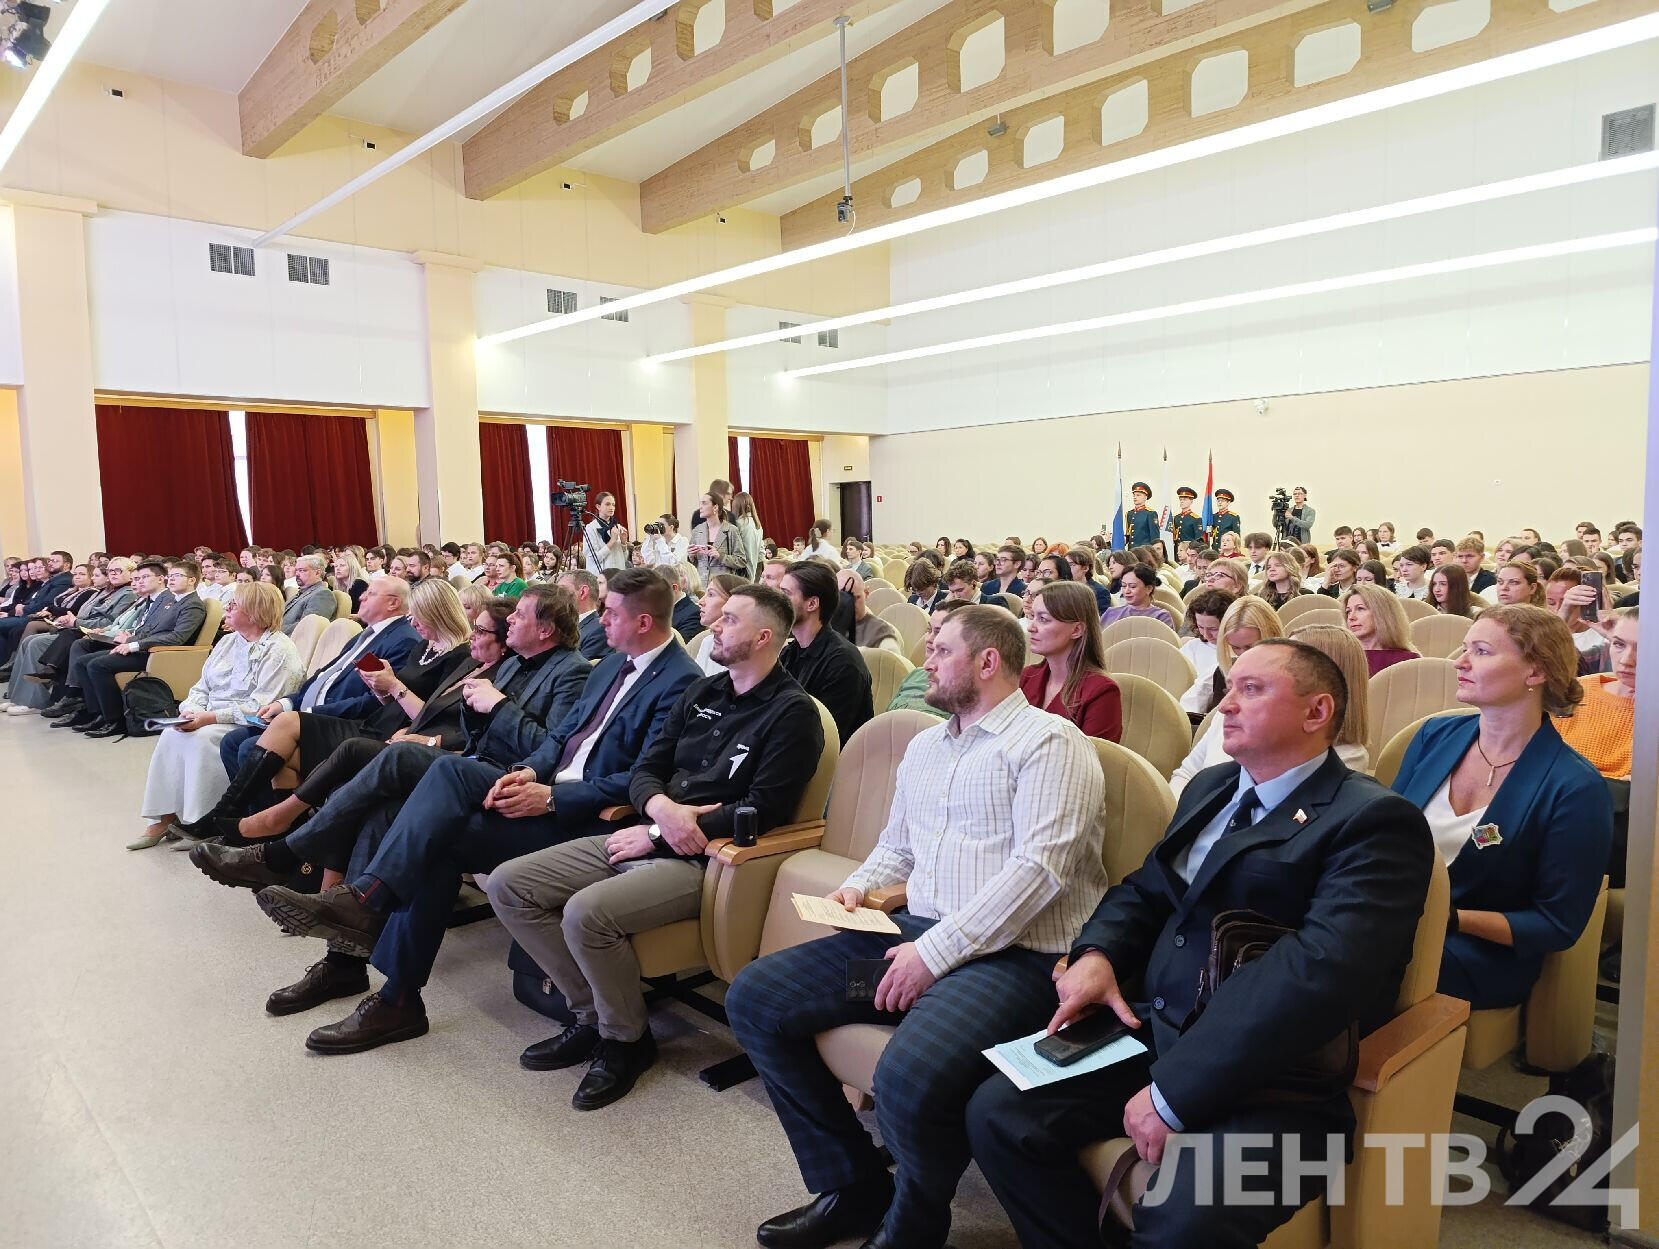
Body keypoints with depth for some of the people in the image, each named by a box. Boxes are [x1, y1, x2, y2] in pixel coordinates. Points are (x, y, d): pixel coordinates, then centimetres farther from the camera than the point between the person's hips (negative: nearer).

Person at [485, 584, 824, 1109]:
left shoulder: (791, 712, -7)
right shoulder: (702, 693, 15)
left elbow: (764, 810, -16)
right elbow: (644, 770, 13)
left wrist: (660, 833, -14)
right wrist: (662, 807, -13)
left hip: (700, 859, -8)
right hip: (647, 836, 8)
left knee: (586, 912, -31)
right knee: (507, 884, -1)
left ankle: (626, 1038, -3)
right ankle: (592, 1013, 9)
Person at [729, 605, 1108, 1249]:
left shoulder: (1049, 742, -5)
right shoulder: (924, 745, 21)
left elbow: (1041, 865, -17)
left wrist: (936, 951, -20)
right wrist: (859, 886, 9)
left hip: (1014, 951, -8)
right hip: (917, 931, 8)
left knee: (910, 1078, -34)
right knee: (752, 999, -2)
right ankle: (852, 1189, 11)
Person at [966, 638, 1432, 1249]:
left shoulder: (1374, 820, -9)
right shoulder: (1211, 787, 16)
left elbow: (1322, 968, -22)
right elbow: (1143, 891, 21)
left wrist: (1175, 1092, -25)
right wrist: (1096, 954, -3)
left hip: (1273, 1077, -7)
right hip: (1151, 1032, 7)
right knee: (996, 1111, -8)